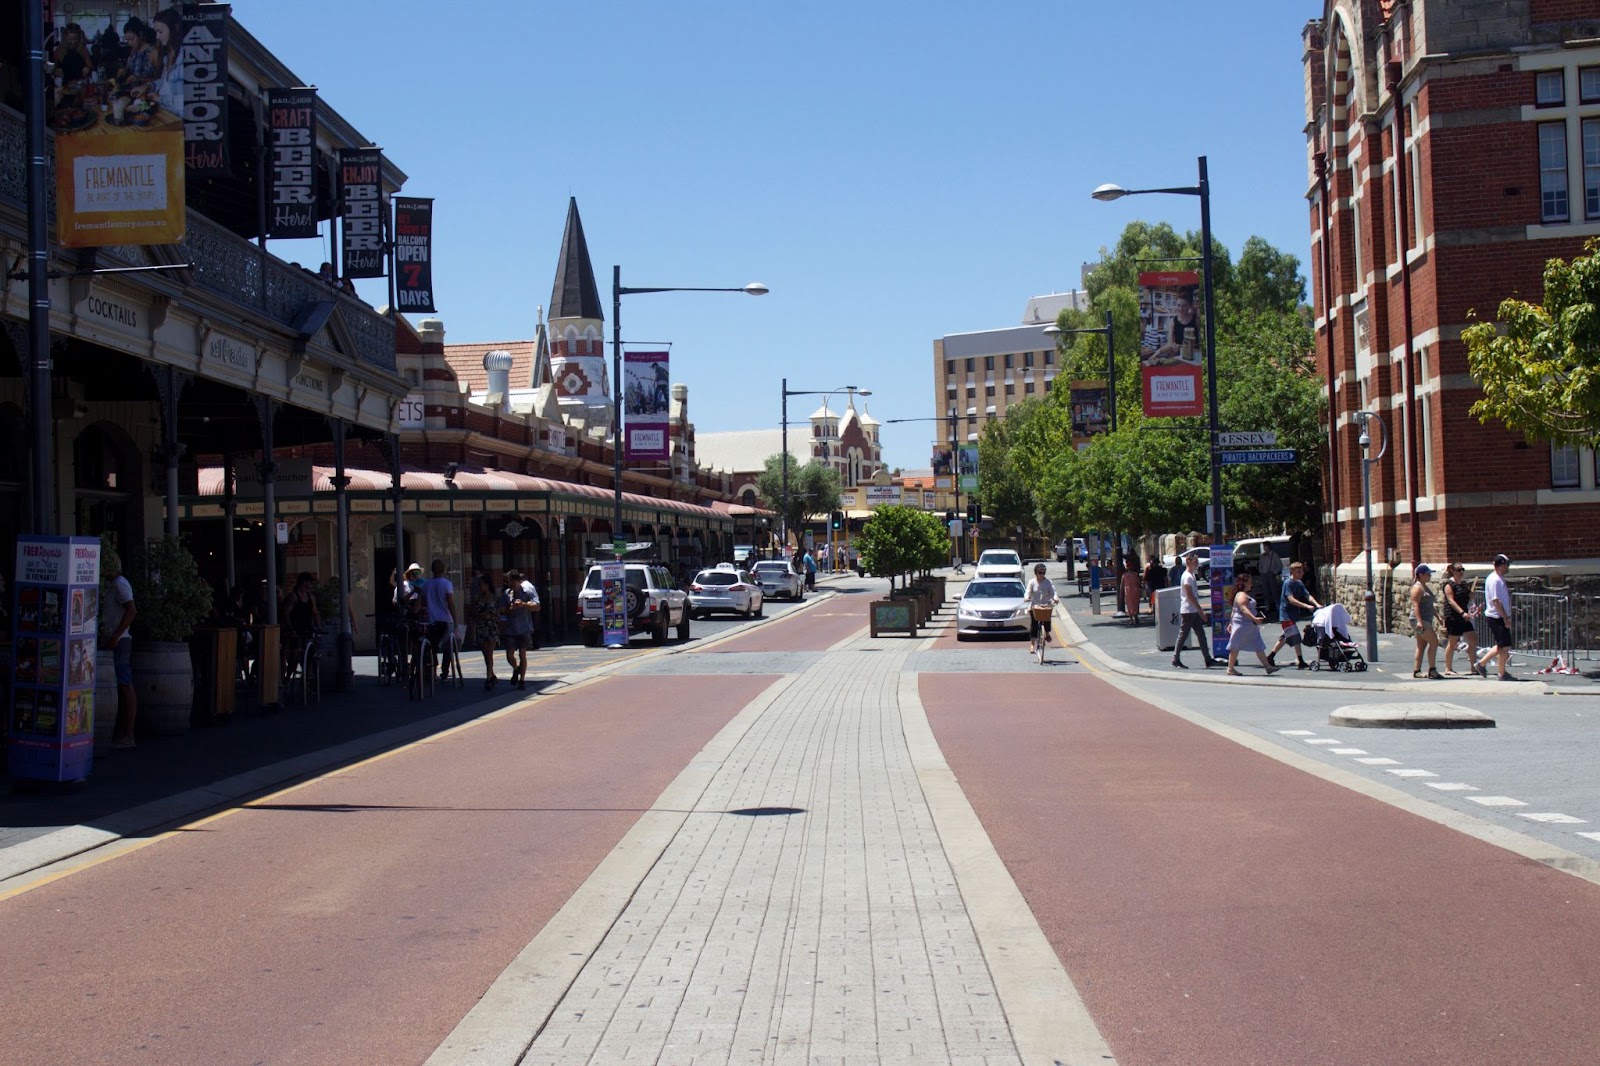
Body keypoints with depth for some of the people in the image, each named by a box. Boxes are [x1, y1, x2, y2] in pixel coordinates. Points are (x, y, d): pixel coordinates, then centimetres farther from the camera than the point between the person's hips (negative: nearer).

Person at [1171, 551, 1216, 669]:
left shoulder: (1192, 575, 15)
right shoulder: (1187, 576, -15)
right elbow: (1190, 595, -21)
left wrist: (1200, 609, 18)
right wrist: (1200, 610, -20)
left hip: (1194, 611, 10)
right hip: (1188, 611, -10)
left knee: (1201, 635, 5)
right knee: (1183, 635, -2)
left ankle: (1208, 660, 4)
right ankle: (1176, 659, 6)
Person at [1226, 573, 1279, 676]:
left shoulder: (1244, 595, 18)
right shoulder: (1242, 595, -16)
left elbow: (1234, 610, 22)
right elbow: (1243, 609, -28)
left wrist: (1231, 623, 24)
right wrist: (1254, 618, -36)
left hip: (1250, 627, 11)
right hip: (1242, 625, -11)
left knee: (1259, 646, 6)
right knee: (1236, 647, -2)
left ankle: (1267, 666, 5)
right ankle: (1230, 668, 5)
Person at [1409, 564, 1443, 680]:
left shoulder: (1425, 587, 20)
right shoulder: (1417, 587, -11)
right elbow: (1415, 605, -19)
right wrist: (1419, 621, -28)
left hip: (1426, 620, 10)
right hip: (1419, 620, -10)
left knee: (1422, 646, 8)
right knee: (1434, 642, -15)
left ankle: (1416, 671, 9)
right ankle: (1432, 670, -15)